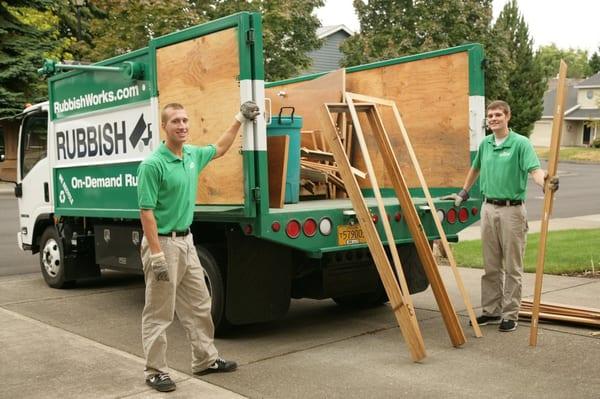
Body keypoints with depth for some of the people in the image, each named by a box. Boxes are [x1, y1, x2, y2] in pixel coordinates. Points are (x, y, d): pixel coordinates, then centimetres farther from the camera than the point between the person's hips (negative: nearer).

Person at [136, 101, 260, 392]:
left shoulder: (193, 155, 5)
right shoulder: (152, 165, -18)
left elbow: (219, 148, 27)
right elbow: (146, 212, -19)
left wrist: (239, 119, 23)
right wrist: (157, 254, -22)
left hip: (186, 241, 8)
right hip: (163, 243, -8)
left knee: (198, 306, 16)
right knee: (159, 313, 1)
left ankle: (206, 360, 29)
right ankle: (155, 371, 13)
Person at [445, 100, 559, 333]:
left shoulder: (521, 143, -9)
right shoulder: (485, 144, 10)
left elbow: (535, 170, -22)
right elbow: (475, 168, 27)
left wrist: (546, 183, -42)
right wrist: (464, 193, 32)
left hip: (512, 210, -6)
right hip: (489, 208, 6)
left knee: (512, 268, 2)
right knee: (491, 266, 12)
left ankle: (510, 315, 11)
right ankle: (491, 311, 22)